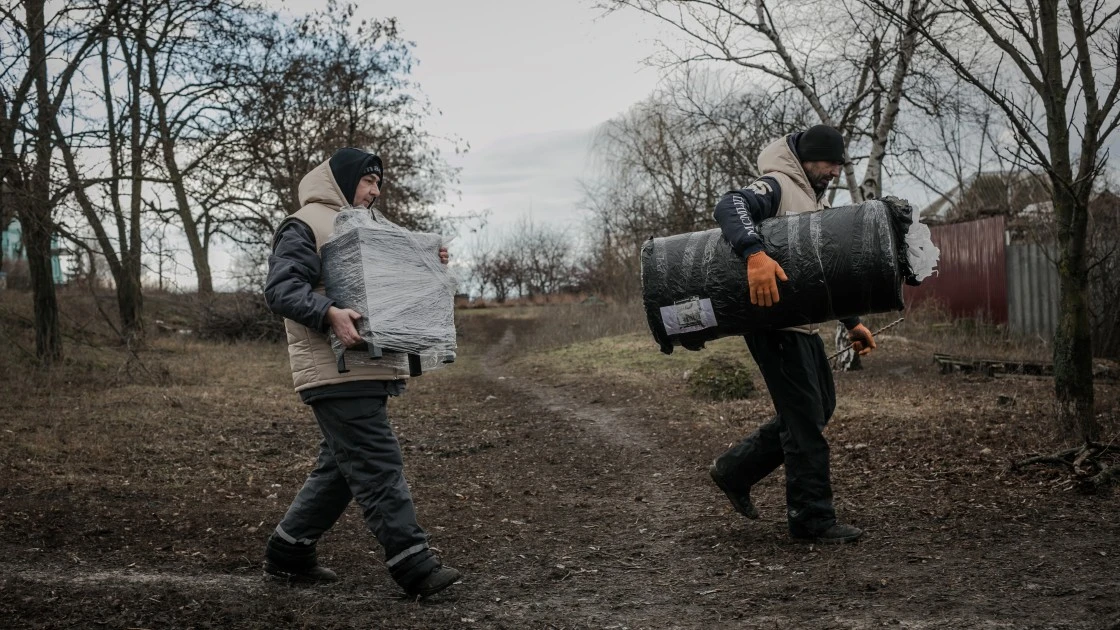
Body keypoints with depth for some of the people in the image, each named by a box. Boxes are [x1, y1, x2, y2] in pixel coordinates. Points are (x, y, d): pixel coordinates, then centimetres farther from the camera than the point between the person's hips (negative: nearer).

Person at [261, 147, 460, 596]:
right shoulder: (304, 227, -6)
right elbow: (281, 289, -17)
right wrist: (330, 314, -32)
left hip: (365, 373, 10)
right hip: (338, 373, -10)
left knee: (341, 470, 15)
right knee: (379, 468, -11)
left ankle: (287, 556, 26)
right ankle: (414, 567, -9)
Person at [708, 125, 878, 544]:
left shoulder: (818, 203, 21)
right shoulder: (777, 186, -7)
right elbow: (729, 207, -28)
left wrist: (852, 323, 19)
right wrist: (755, 253, -44)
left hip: (803, 324, 10)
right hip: (775, 324, -10)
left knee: (819, 408, 15)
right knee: (805, 418, -6)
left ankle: (735, 470, 21)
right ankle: (812, 518, 3)